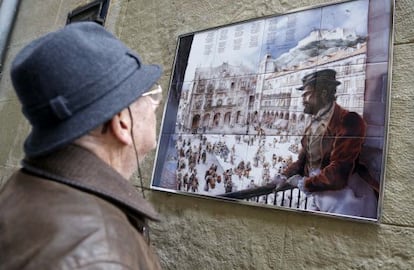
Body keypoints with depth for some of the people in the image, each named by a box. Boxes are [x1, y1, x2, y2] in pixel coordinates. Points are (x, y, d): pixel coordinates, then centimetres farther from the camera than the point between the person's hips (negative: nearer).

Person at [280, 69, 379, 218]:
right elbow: (302, 160, 12)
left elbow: (338, 173, -23)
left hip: (346, 204, -8)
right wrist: (285, 176, -5)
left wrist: (305, 183, -12)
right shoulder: (313, 125, 12)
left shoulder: (348, 121, -17)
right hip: (320, 199, 8)